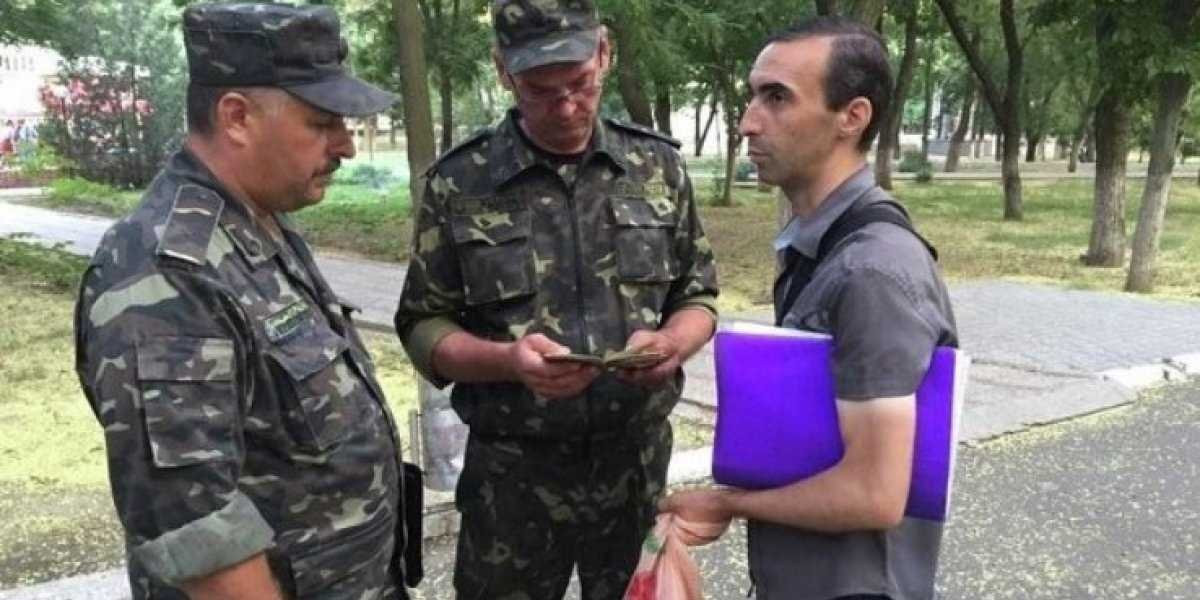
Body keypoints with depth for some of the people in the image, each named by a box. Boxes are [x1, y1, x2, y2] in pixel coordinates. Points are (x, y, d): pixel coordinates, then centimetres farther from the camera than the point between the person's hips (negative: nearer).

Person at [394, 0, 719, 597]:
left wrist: (670, 343, -15)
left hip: (639, 462, 2)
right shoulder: (458, 184, -7)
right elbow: (423, 326, -3)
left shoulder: (657, 165, 0)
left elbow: (697, 297, 6)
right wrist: (507, 360, -21)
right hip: (513, 474, -2)